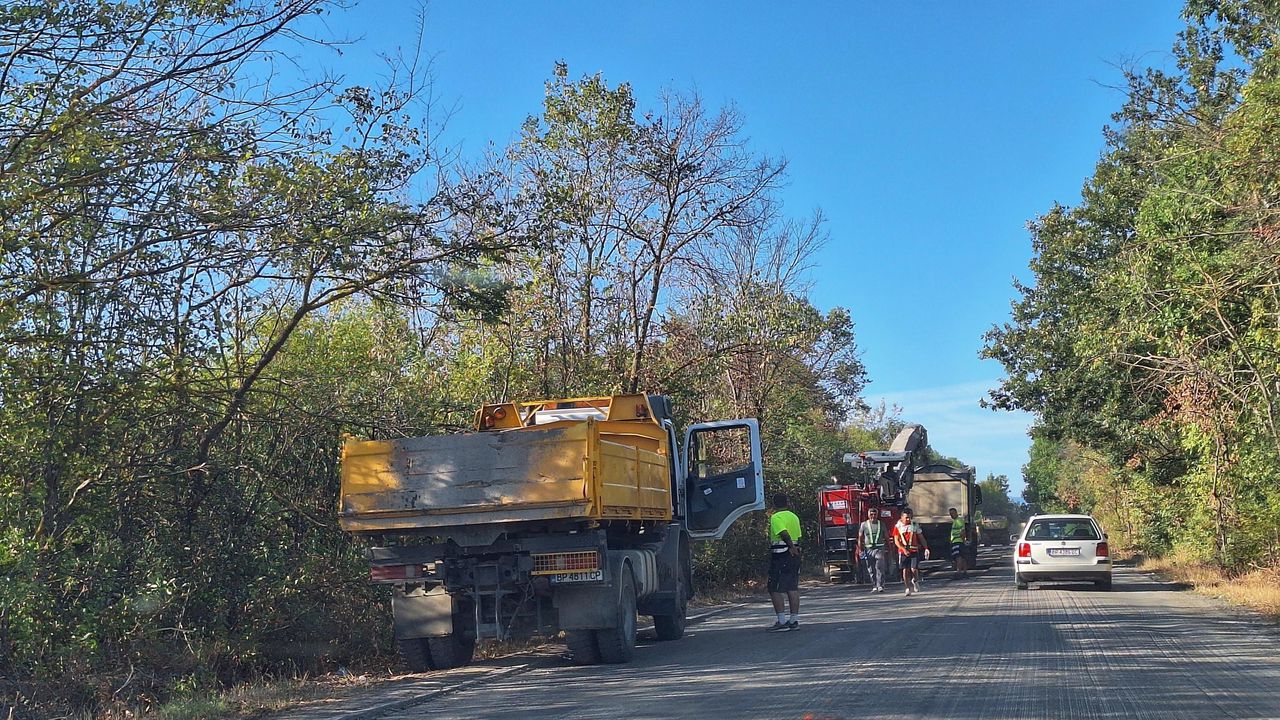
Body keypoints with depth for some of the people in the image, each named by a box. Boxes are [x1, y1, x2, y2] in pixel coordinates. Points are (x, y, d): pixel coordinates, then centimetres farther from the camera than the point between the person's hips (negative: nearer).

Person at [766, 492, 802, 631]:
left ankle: (782, 621, -7)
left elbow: (784, 533, -24)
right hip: (794, 554, 7)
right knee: (792, 588, 9)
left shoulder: (775, 517, -10)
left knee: (775, 589, -2)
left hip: (779, 556, -7)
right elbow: (798, 536, 14)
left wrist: (791, 546, -24)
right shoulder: (794, 517, 13)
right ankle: (794, 621, 9)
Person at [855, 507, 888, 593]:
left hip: (879, 549, -1)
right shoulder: (864, 524, 6)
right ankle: (874, 587, 10)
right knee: (871, 570, 3)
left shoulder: (881, 524, 9)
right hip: (868, 550, 1)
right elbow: (860, 538, 6)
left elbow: (886, 537, 12)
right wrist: (860, 550, -3)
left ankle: (880, 586, -16)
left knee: (880, 568, -12)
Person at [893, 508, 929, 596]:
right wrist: (904, 549, -17)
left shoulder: (915, 525, 6)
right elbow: (896, 541, -4)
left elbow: (921, 538, 11)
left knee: (914, 569, -10)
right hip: (903, 551, 0)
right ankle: (908, 588, 12)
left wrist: (925, 548, 0)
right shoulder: (898, 526, 0)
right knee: (905, 570, -1)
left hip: (914, 550, 0)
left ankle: (915, 581, 21)